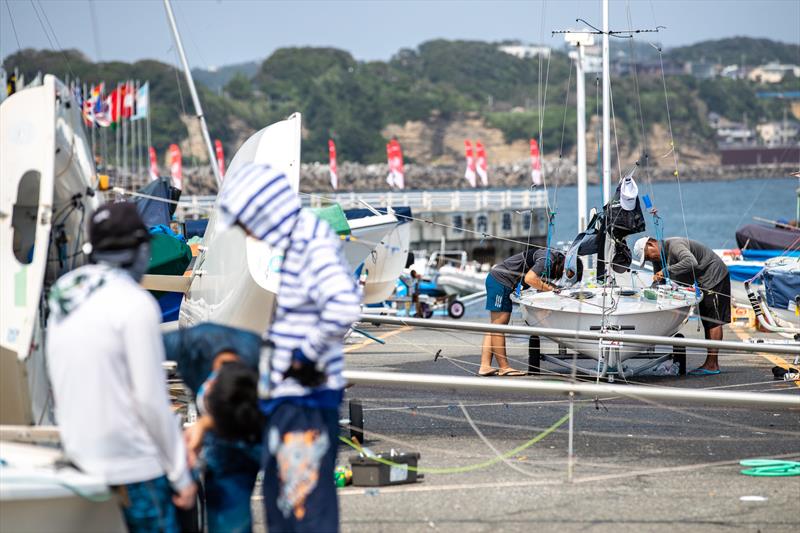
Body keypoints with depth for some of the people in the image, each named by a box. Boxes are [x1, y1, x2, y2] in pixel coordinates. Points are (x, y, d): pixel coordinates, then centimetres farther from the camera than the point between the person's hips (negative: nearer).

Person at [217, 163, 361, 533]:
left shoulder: (313, 247, -19)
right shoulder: (293, 243, 11)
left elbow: (344, 307, -35)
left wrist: (309, 356, -22)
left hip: (305, 398, -10)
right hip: (284, 395, 10)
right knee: (280, 497, 19)